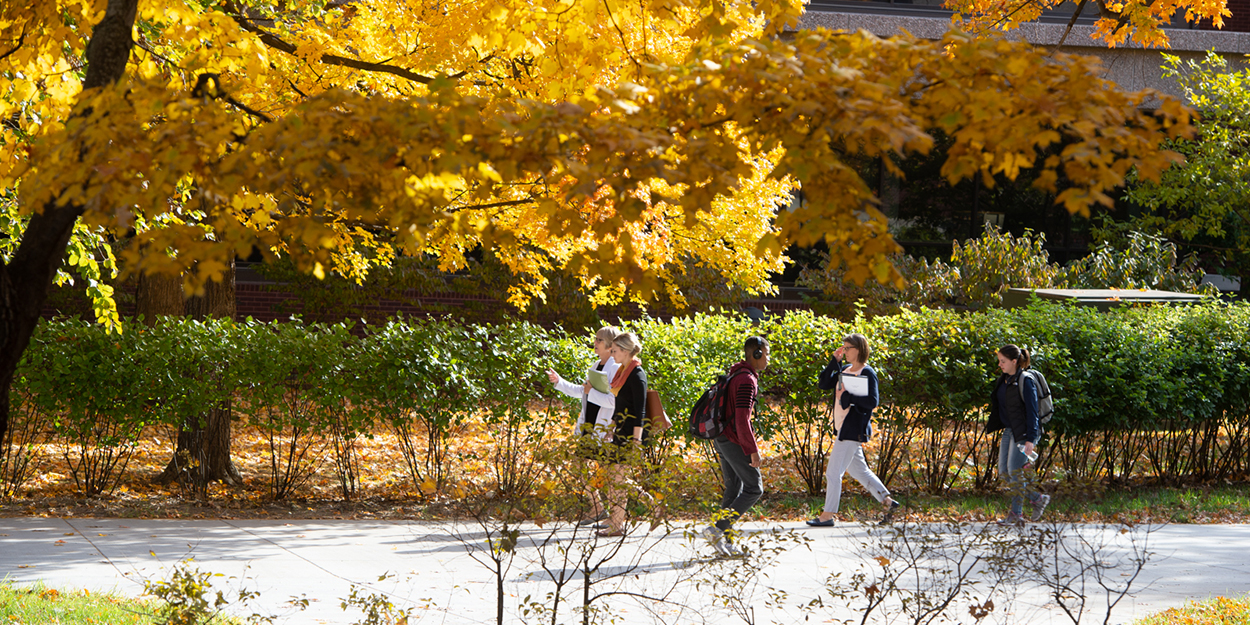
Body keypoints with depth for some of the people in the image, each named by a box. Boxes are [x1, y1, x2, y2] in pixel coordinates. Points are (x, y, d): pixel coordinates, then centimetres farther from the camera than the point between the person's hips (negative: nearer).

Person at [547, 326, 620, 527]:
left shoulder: (616, 368, -13)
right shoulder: (596, 366, 14)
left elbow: (613, 400, -23)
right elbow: (581, 391, 28)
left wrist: (591, 392, -20)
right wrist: (559, 382, 26)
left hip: (604, 427, -9)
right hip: (587, 425, 9)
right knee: (581, 465, 8)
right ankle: (596, 508, 21)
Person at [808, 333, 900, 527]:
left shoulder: (867, 373, -12)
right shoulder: (845, 370, 13)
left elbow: (872, 402, -18)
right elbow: (823, 384, 8)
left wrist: (848, 396, -24)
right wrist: (834, 361, 1)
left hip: (853, 429, -9)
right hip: (843, 429, 9)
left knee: (834, 472, -7)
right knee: (858, 470, 16)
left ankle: (827, 516, -2)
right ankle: (888, 502, 23)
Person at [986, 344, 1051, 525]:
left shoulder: (1025, 381, -13)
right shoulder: (1004, 380, 12)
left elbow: (1031, 411, -16)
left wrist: (1030, 439, -20)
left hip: (1023, 432, -9)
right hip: (1009, 431, 9)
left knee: (1015, 471, -9)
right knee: (1004, 474, 4)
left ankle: (1016, 514, 1)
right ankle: (1037, 499, 15)